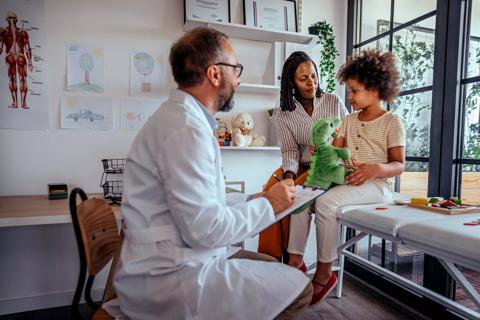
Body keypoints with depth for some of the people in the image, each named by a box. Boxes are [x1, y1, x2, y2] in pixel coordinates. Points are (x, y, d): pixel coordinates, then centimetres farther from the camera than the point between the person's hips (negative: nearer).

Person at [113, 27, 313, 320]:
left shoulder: (183, 115, 10)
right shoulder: (185, 127, -23)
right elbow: (205, 229, -25)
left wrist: (256, 199, 5)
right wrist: (268, 206, -11)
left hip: (176, 260, 10)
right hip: (170, 275, -9)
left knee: (272, 267, 15)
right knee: (297, 287, -6)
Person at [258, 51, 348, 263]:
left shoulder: (334, 102, 5)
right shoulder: (283, 114, 4)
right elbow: (290, 150, -4)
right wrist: (289, 174, -24)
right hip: (301, 167, 2)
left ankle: (292, 259, -12)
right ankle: (274, 257, -17)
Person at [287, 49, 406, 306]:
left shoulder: (392, 122, -1)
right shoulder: (349, 120, 17)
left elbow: (399, 165, -6)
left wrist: (376, 168, -26)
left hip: (377, 183, -6)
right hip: (346, 179, 7)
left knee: (326, 202, -31)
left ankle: (324, 273, -16)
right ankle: (295, 261, -14)